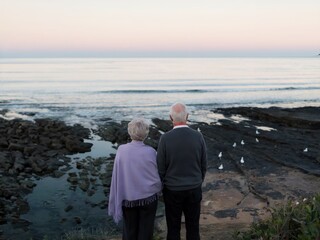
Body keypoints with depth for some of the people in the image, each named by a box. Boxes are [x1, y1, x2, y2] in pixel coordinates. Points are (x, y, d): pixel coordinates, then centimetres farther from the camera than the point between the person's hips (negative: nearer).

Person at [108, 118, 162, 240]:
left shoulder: (121, 150, -14)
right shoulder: (150, 152, -16)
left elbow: (116, 176, -7)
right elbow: (157, 175, -7)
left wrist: (118, 198, 7)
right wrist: (158, 190, 13)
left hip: (128, 197, 1)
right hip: (148, 197, -1)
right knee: (145, 230, 15)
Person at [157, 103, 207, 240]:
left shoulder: (165, 138, -17)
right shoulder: (198, 136, -9)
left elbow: (160, 167, -10)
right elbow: (203, 165, 0)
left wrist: (162, 186, 8)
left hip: (172, 190, -2)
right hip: (194, 190, 2)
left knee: (173, 228, 13)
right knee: (193, 227, 16)